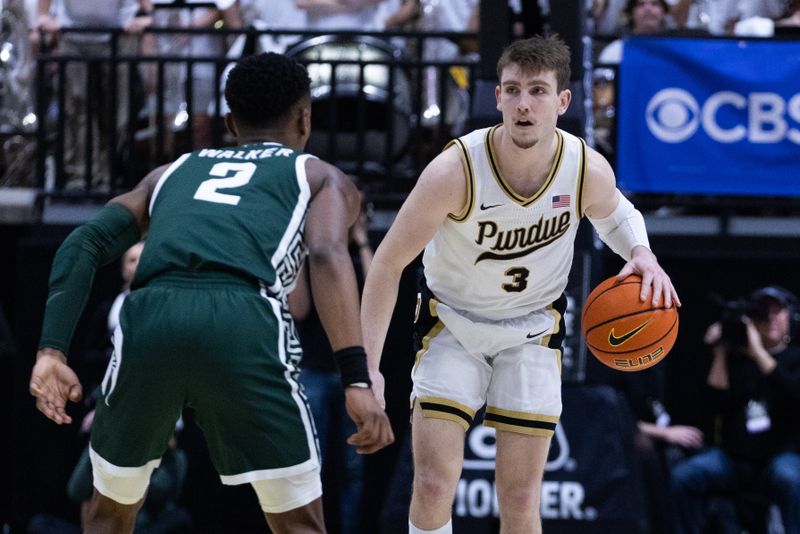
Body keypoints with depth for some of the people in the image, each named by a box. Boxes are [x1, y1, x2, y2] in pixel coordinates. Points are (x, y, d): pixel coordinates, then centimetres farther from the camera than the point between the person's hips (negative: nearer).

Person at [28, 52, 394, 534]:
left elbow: (83, 246, 20)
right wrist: (357, 380, -7)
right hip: (244, 322, -3)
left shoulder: (172, 173, 36)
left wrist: (52, 351, 10)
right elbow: (327, 256, 3)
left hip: (150, 317, 3)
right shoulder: (321, 177, 26)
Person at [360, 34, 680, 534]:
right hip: (453, 323, -2)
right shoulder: (455, 171, -29)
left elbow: (615, 213, 8)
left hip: (534, 328, 2)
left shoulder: (589, 170, -20)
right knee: (434, 484, -14)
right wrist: (368, 366, -24)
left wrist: (642, 254, -15)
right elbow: (388, 264, -20)